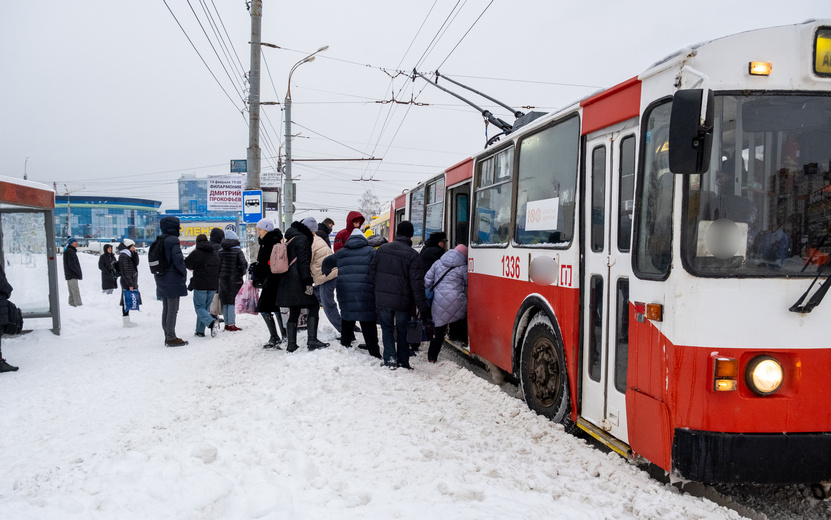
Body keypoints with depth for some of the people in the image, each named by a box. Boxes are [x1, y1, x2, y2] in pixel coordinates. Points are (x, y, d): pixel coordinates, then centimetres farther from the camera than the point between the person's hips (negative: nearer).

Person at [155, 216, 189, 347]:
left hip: (162, 281, 8)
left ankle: (167, 336, 21)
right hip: (173, 281, -8)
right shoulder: (173, 240, -15)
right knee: (172, 309, -3)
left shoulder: (159, 241, 10)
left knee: (166, 309, 14)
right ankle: (171, 337, 0)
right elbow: (178, 260, -21)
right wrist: (184, 273, -5)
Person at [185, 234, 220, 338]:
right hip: (213, 285, 6)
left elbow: (187, 264, 4)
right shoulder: (216, 254, 12)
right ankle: (200, 331, 12)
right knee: (206, 307, 12)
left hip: (200, 285, -6)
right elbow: (219, 269, 20)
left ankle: (212, 322, -24)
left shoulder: (196, 253, -8)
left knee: (199, 307, 1)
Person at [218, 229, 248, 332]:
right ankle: (231, 324, -4)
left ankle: (227, 323, 16)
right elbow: (244, 264, -12)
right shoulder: (238, 251, -8)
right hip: (235, 280, -4)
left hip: (223, 280, 4)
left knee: (225, 302, 11)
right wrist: (241, 273, 6)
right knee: (233, 301, -2)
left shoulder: (220, 252, 4)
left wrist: (220, 275, 17)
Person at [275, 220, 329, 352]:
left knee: (294, 312, 9)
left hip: (287, 281, 9)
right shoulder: (302, 239, -6)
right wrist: (308, 282, -20)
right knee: (314, 307, -5)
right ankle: (312, 340, -12)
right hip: (298, 281, -9)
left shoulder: (290, 241, 22)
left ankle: (291, 344, 7)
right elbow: (303, 262, -16)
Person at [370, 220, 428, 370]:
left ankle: (390, 358, 5)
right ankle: (403, 362, 16)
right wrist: (422, 307, -8)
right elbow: (417, 284, -13)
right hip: (403, 301, -2)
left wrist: (378, 292, 15)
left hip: (382, 299, 2)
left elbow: (372, 274, 5)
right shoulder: (412, 255, -11)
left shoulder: (382, 249, 1)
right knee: (403, 331, 12)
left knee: (387, 328, 14)